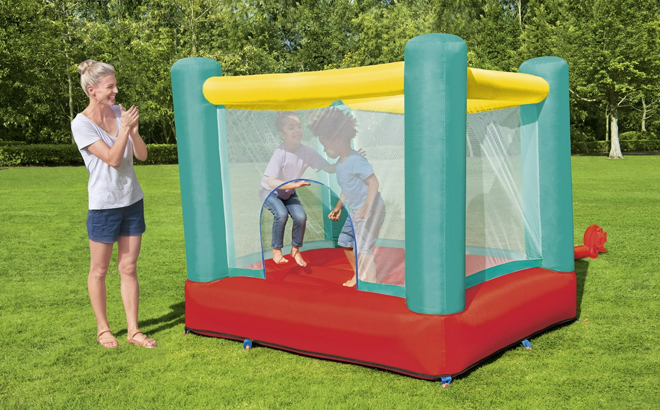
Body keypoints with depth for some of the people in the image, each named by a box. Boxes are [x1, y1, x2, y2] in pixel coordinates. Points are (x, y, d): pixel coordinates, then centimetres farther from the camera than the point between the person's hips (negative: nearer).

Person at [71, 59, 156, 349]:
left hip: (132, 201, 5)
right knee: (99, 270, 8)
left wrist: (134, 129, -16)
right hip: (104, 205, -4)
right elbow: (113, 159, -17)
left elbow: (141, 155, 0)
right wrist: (125, 128, -23)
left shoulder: (119, 113, 2)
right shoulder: (82, 124, -12)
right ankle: (103, 329, 23)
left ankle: (133, 330, 16)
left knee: (128, 268, 9)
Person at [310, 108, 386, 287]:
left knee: (362, 246, -14)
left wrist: (367, 207, -30)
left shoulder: (356, 160, -20)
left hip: (371, 211, -10)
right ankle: (358, 274, 36)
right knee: (345, 241, 19)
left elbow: (373, 182, -23)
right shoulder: (340, 164, 10)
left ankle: (370, 280, -4)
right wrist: (338, 207, 22)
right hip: (355, 212, 11)